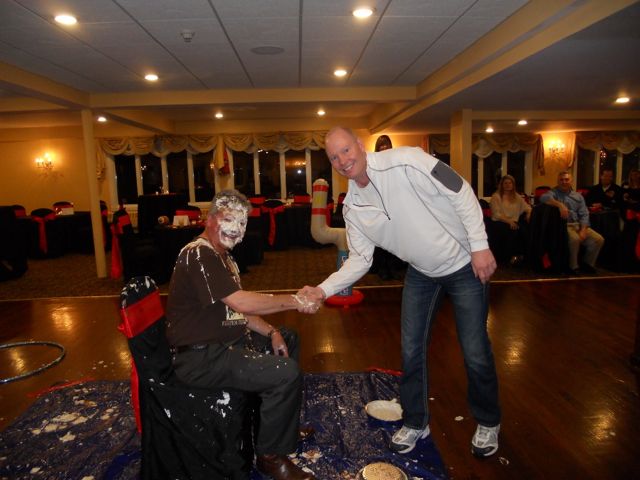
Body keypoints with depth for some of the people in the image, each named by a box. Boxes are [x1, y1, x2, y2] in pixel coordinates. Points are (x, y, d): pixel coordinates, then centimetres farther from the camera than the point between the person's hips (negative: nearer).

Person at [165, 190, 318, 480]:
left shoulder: (223, 257, 15)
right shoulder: (199, 254, -19)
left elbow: (238, 310, 15)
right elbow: (242, 303, -29)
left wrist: (271, 333, 0)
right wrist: (295, 301, -20)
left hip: (224, 340, 11)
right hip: (199, 357, -11)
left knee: (287, 339, 21)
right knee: (287, 373, -23)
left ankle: (284, 423, 32)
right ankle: (271, 456, 1)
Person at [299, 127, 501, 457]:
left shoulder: (405, 162, -25)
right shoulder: (352, 207, -6)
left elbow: (460, 192, -21)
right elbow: (360, 259, -3)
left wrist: (479, 246, -21)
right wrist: (323, 289, -15)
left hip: (464, 264, -5)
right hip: (421, 272, 5)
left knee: (475, 352, 3)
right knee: (411, 349, 8)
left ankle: (488, 423, 31)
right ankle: (415, 423, 31)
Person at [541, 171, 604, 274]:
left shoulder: (578, 196, 18)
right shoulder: (554, 192, 5)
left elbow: (584, 215, 9)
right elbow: (544, 198, -21)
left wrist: (583, 230, -8)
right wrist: (560, 205, -33)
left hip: (578, 225, 5)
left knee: (599, 239, -12)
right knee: (574, 239, -33)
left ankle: (587, 263, 10)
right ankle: (572, 266, -12)